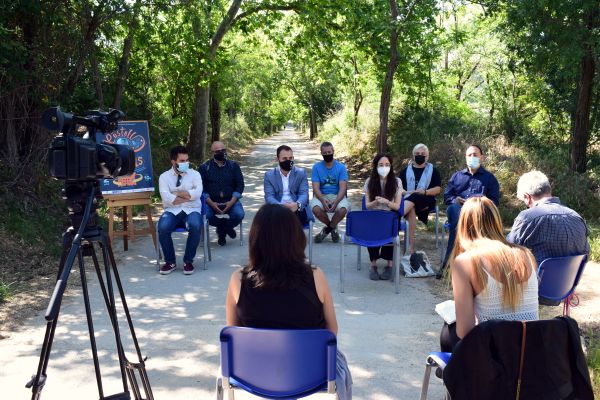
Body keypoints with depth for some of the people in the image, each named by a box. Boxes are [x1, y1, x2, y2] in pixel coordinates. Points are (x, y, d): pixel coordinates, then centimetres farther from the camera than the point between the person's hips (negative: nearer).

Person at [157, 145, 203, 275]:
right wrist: (188, 196, -7)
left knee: (195, 226, -34)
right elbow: (167, 199, -11)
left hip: (191, 210, 0)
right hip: (172, 211, 0)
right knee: (162, 228, -31)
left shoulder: (194, 174, 8)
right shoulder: (164, 176, 5)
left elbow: (197, 193, -11)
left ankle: (188, 261, -13)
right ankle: (170, 261, -8)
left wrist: (176, 193, -8)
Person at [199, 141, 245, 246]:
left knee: (239, 214, -29)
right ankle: (227, 228, 2)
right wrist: (211, 203, -14)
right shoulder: (204, 167, 6)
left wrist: (232, 202, -11)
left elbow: (240, 185, 5)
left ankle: (221, 232, 5)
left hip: (230, 201, 1)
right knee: (205, 216, -31)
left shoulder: (234, 166, 9)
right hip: (211, 202, 0)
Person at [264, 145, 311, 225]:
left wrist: (297, 204, -27)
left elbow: (304, 193, -2)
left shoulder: (301, 172, 10)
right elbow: (269, 196, -3)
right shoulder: (269, 175, 9)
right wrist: (281, 206, -26)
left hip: (297, 209, 0)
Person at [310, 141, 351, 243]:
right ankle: (333, 227, 0)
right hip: (321, 196, 1)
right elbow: (316, 187, -7)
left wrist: (336, 201, -29)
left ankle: (328, 228, 0)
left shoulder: (341, 167, 0)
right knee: (315, 209, -32)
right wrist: (323, 200, -28)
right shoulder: (316, 167, 1)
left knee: (343, 209, -33)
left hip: (337, 196, 0)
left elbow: (343, 188, -10)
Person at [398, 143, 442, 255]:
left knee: (413, 198, -38)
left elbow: (438, 189, 6)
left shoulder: (433, 170, 16)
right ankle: (410, 246, -42)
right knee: (411, 210, -37)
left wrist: (425, 192, -13)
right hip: (408, 199, 1)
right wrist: (407, 193, -11)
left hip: (426, 200, -1)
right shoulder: (405, 171, 20)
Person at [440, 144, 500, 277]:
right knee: (454, 209, -39)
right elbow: (447, 196, 23)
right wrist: (455, 200, -1)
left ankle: (447, 263, -42)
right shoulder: (457, 176, 31)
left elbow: (494, 200, 13)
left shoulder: (489, 177, 24)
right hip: (458, 209, 2)